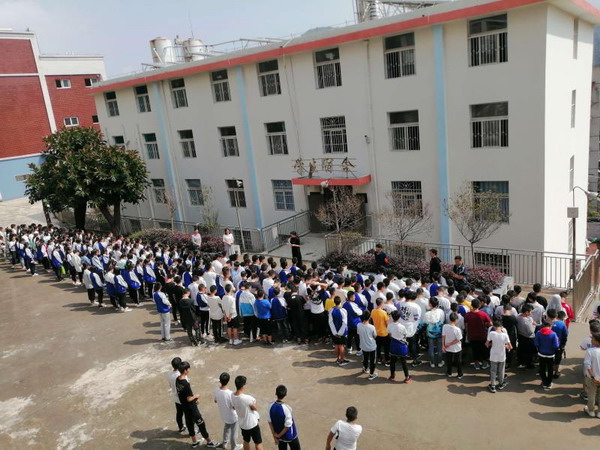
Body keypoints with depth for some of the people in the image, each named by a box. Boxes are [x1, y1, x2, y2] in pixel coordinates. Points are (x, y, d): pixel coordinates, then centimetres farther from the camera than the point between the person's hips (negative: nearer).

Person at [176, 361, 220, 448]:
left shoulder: (177, 380, -5)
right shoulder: (186, 384, -32)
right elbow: (189, 399, -25)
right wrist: (196, 396, -5)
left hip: (184, 407, 8)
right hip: (191, 408, -8)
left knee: (190, 423, 21)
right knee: (201, 424, 7)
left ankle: (194, 442, 37)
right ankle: (209, 442, 21)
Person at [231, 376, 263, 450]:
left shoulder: (232, 397, -16)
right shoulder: (248, 398, -36)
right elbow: (255, 409, -17)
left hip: (242, 424, 6)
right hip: (252, 424, -6)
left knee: (246, 441, 28)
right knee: (258, 443, 15)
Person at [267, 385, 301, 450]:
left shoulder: (271, 406, -15)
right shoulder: (286, 408, -30)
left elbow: (270, 422, -6)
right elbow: (288, 426, -25)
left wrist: (275, 436, 2)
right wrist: (279, 435, -9)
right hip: (290, 436, -4)